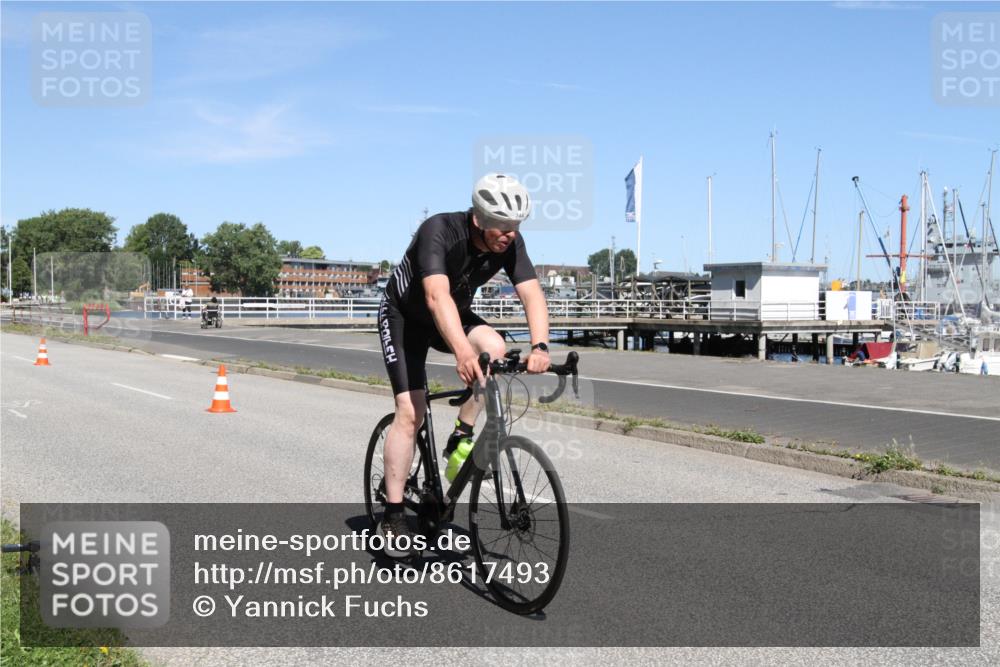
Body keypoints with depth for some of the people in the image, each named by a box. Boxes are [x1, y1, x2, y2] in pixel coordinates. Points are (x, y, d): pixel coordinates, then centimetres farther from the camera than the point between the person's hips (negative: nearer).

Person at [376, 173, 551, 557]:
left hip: (454, 314, 5)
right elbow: (437, 296, -49)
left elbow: (532, 294, -28)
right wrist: (463, 352, -63)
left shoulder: (511, 243, -19)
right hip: (403, 316, -5)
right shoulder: (439, 231, -35)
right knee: (411, 411, -15)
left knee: (495, 348, -27)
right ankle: (392, 517, -6)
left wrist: (540, 346, -46)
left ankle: (461, 437, -7)